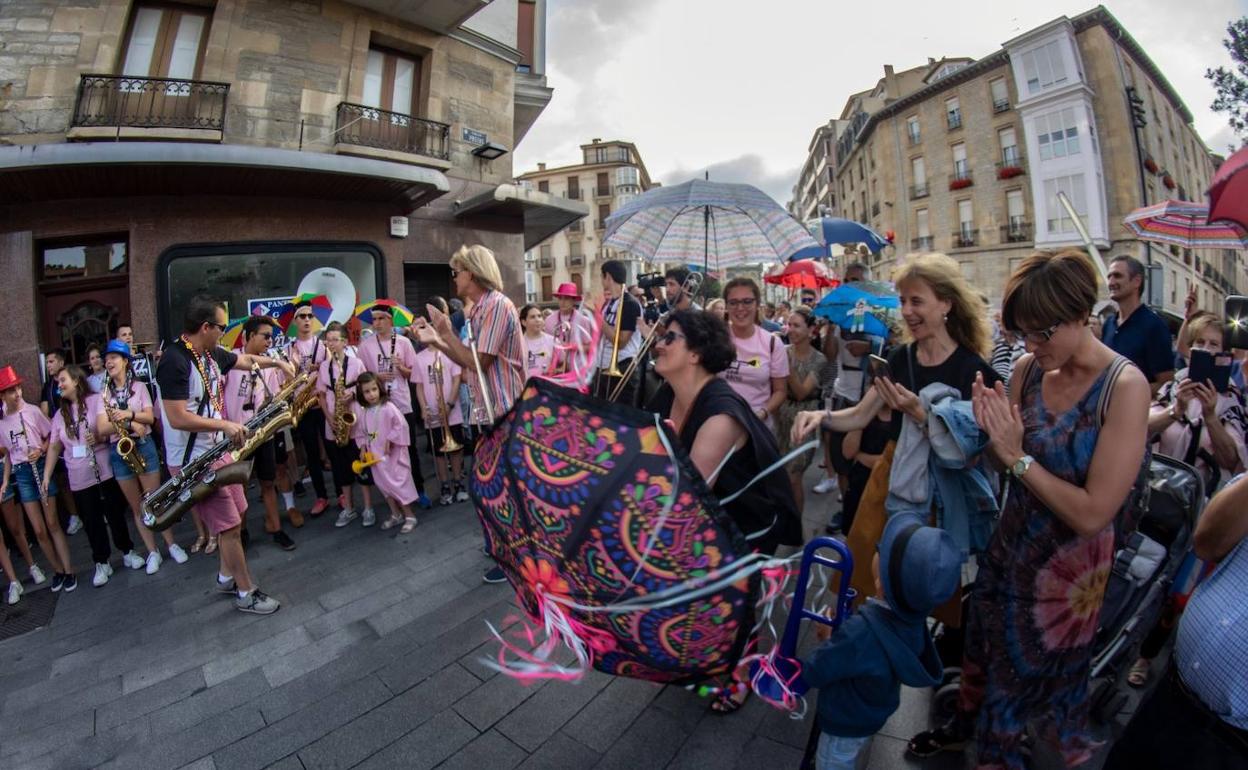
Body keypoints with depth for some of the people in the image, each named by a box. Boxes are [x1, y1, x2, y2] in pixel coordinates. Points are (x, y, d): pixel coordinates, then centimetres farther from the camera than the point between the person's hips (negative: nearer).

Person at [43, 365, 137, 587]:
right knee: (91, 521, 8)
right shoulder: (60, 414, 10)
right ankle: (102, 564, 17)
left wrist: (99, 437, -31)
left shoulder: (96, 401, -2)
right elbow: (54, 447, 11)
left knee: (115, 513, 6)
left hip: (105, 471, -4)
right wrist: (46, 475, 6)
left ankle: (127, 551, 22)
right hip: (79, 478, 4)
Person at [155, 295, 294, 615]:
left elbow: (245, 360, 23)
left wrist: (277, 362, 12)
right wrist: (225, 425, -23)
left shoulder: (210, 353, 4)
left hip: (216, 450, 9)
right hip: (193, 460, -9)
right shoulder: (174, 361, -23)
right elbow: (177, 419, -27)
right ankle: (247, 594, 13)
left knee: (235, 515, 18)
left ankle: (226, 577, 37)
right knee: (229, 526, -2)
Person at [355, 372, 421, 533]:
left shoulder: (388, 407, -16)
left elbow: (401, 425, -22)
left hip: (393, 454, -7)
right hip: (376, 455, 7)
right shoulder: (364, 413, 5)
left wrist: (390, 441, -20)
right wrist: (363, 448, 5)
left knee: (398, 484, -3)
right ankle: (396, 515, 29)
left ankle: (410, 516, 8)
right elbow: (360, 433, 16)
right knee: (384, 485, 14)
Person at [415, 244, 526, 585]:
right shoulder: (480, 310, 13)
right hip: (490, 411, 10)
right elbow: (469, 363, 11)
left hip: (504, 412, -10)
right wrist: (435, 341, 6)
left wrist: (447, 332, -11)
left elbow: (479, 362, -19)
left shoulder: (497, 305, -17)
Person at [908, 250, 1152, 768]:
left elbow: (1093, 513, -26)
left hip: (1067, 564, -4)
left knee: (1030, 669, 20)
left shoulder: (1124, 386, -24)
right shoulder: (1027, 369, -9)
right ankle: (967, 723, 52)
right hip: (1010, 543, 4)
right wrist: (994, 434, -22)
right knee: (983, 640, 23)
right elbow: (1002, 462, -2)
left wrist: (1019, 456, -24)